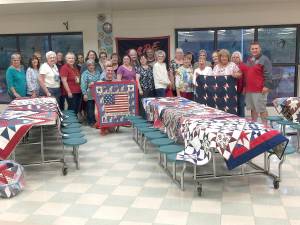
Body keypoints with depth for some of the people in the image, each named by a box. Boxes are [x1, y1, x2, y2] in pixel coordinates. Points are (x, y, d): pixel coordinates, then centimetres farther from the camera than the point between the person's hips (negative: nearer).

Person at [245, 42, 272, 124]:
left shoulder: (264, 59, -6)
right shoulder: (249, 60, 19)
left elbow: (268, 74, -13)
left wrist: (267, 86, -20)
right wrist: (244, 86, 22)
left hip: (260, 90, -8)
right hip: (249, 89, 8)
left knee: (262, 109, -3)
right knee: (253, 108, 15)